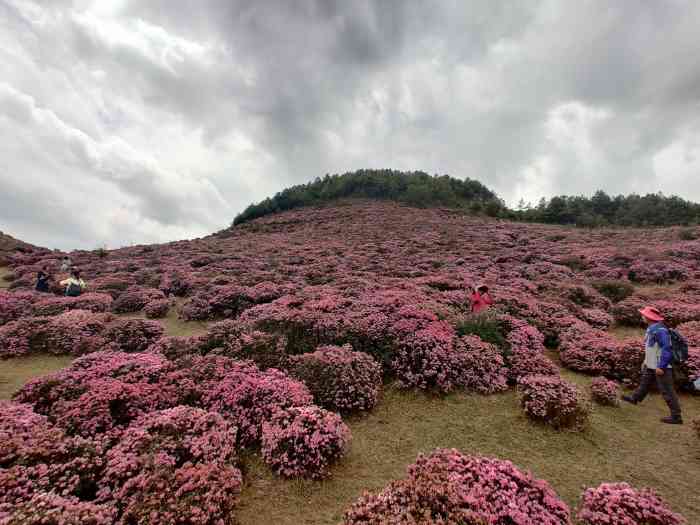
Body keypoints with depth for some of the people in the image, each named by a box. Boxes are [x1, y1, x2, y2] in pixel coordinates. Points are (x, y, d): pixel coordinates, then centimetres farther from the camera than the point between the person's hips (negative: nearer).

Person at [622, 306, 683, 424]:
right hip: (651, 365, 10)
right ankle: (635, 398, 43)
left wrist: (661, 366, -27)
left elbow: (667, 349, -28)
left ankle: (676, 417, 10)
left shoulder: (659, 330, -26)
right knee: (644, 383, 25)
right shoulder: (651, 328, 6)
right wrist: (646, 361, 23)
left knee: (667, 392, 0)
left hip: (661, 367, -10)